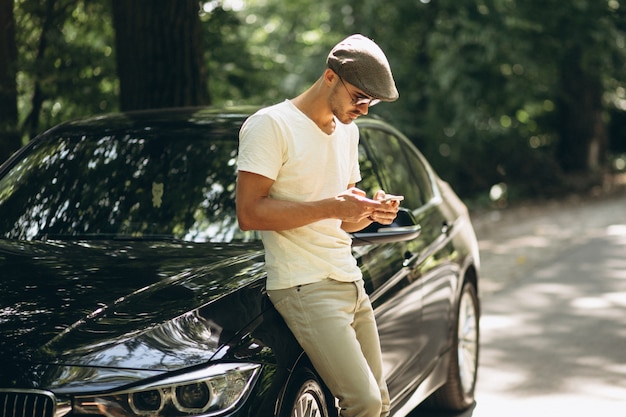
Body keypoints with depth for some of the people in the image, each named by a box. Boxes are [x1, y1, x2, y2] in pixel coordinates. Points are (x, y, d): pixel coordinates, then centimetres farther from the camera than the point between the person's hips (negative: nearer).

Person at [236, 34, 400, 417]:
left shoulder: (348, 132, 17)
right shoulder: (271, 124, -9)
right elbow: (249, 213, -18)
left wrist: (370, 213, -1)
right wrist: (331, 206, -22)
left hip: (350, 282, 9)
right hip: (305, 288, -8)